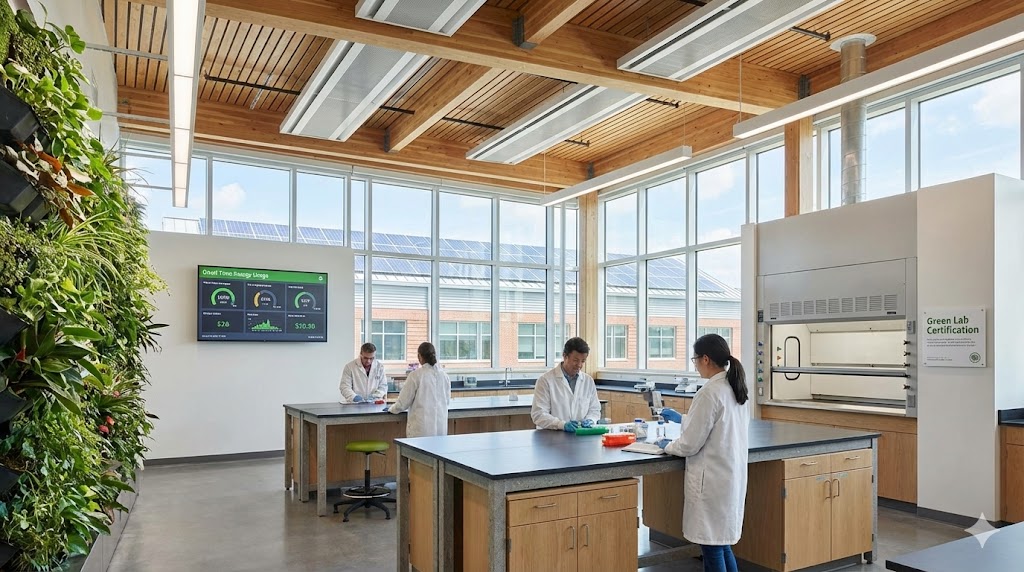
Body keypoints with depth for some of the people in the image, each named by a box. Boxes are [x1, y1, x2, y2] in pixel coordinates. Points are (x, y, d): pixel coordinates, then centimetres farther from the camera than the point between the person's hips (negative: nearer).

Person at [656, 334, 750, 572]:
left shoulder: (709, 393, -21)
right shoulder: (735, 387, 6)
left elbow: (690, 444, -17)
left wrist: (667, 446, 2)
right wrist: (681, 418, 24)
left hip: (713, 478, -9)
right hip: (732, 474, 9)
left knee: (712, 545, 4)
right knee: (721, 542, 19)